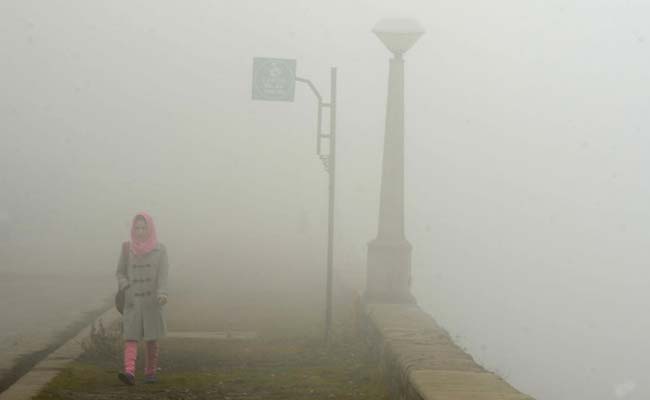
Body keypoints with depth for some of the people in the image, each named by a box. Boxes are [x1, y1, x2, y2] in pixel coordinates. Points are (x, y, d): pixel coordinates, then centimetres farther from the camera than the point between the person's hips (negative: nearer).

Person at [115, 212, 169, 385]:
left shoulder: (160, 249, -1)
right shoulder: (128, 248, 4)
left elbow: (163, 273, -8)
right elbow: (120, 272, 9)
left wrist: (162, 293, -24)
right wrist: (126, 287, -10)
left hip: (152, 301, -1)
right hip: (132, 301, 1)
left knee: (152, 339, 6)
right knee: (130, 338, -11)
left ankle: (150, 372, 21)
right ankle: (129, 372, -24)